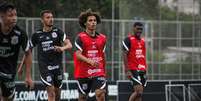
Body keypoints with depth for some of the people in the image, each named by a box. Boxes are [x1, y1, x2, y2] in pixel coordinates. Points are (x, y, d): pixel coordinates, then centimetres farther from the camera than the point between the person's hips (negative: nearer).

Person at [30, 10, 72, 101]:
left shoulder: (58, 32, 2)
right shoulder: (37, 35, 2)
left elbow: (69, 45, -6)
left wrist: (63, 48, -29)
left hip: (57, 66, 2)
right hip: (44, 67, -2)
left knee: (57, 92, 11)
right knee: (51, 92, -13)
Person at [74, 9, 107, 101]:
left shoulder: (102, 38, 8)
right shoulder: (80, 37, -6)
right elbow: (78, 55, -18)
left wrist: (104, 71, 23)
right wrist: (89, 61, -35)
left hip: (98, 72, 2)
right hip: (83, 73, -2)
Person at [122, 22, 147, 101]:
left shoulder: (143, 41, 16)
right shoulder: (128, 40, -6)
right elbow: (124, 55, -10)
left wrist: (145, 69, 15)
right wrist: (127, 70, -16)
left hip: (142, 70, 7)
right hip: (133, 70, -7)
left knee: (139, 92, 5)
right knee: (139, 91, -18)